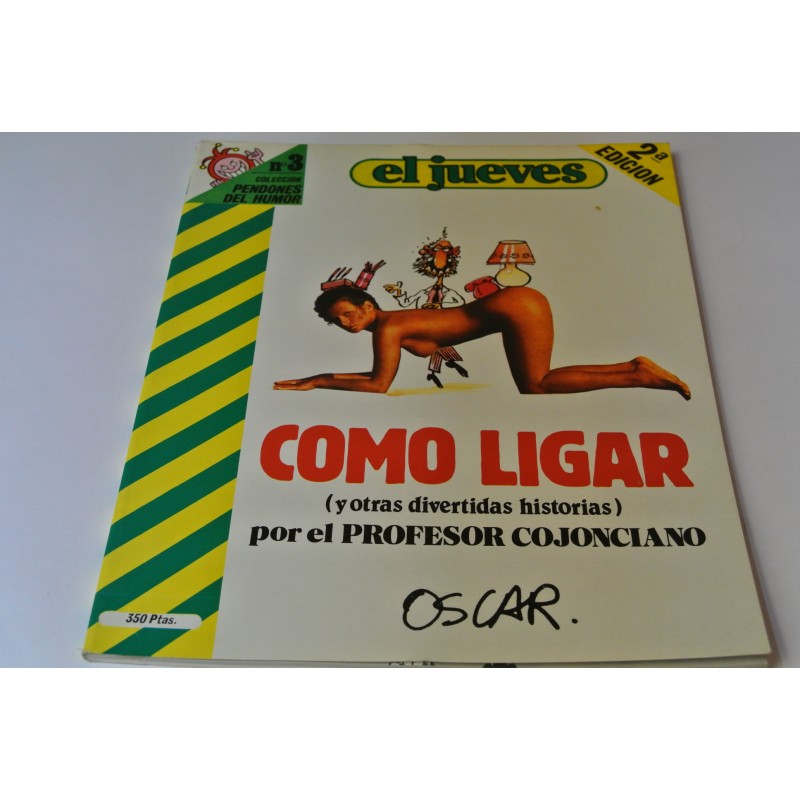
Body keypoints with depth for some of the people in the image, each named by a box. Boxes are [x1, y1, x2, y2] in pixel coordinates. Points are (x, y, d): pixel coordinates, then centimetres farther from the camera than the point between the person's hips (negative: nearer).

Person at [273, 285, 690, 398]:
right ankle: (634, 368, 14)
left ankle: (636, 375, -3)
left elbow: (379, 386, -13)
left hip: (517, 307, -9)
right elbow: (377, 375, 20)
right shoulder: (390, 327, 13)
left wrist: (318, 384, -6)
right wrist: (320, 377, 18)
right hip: (517, 305, 9)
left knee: (535, 386, -8)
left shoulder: (387, 327, -12)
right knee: (532, 386, 11)